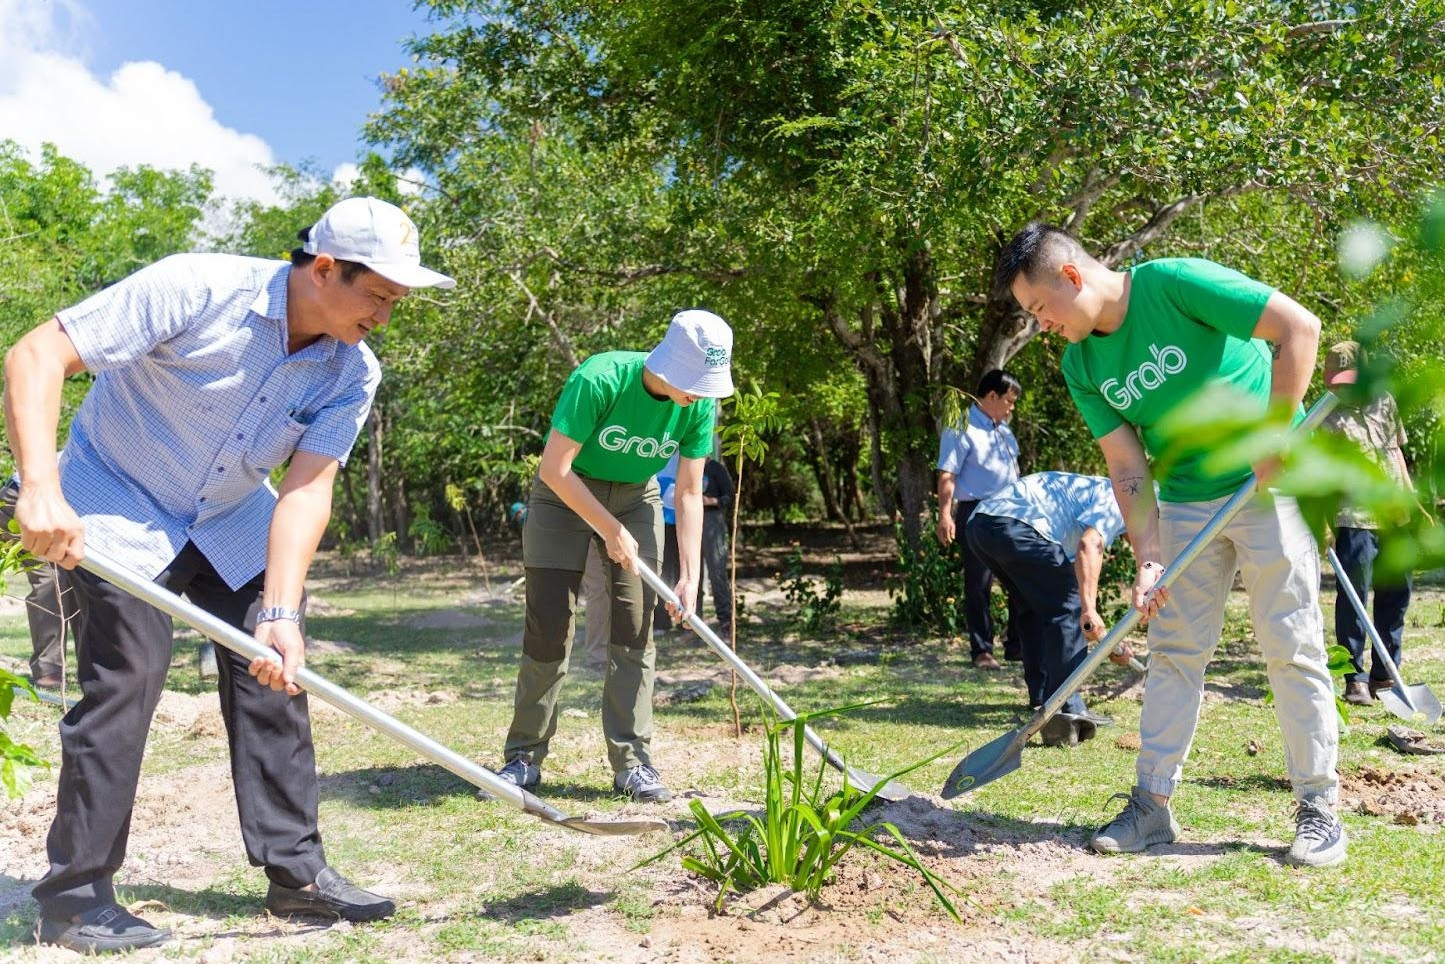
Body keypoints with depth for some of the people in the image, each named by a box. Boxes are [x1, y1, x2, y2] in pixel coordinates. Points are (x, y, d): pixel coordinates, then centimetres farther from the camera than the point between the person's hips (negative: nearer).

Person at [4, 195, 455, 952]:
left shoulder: (352, 372, -12)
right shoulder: (196, 289, -27)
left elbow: (305, 488, -17)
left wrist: (281, 612, -30)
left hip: (232, 523, 6)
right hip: (118, 509, -5)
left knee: (275, 674, 0)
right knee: (127, 678, -13)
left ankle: (295, 868, 13)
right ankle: (73, 897, 3)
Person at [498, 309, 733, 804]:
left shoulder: (698, 406, -16)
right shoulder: (600, 379, -30)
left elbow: (689, 494, -9)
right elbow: (555, 469, -26)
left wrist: (689, 576, -15)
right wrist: (611, 530, -23)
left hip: (635, 499, 4)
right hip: (565, 494, -3)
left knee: (635, 628, -5)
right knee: (548, 629, -5)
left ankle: (632, 763, 1)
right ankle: (524, 758, 7)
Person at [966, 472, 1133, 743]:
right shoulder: (1116, 500, 6)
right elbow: (1089, 546, -15)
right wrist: (1089, 609, -22)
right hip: (1015, 525, -10)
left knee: (1035, 608, 24)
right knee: (1068, 609, -3)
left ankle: (1043, 700, 29)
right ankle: (1065, 711, -4)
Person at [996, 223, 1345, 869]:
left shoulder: (1175, 283, -18)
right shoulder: (1082, 367, -1)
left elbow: (1299, 326, -18)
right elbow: (1128, 468, -2)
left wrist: (1275, 436, -21)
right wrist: (1149, 559, -13)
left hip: (1271, 484, -5)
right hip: (1186, 501, 6)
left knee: (1291, 647, -2)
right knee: (1173, 651, 5)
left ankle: (1318, 807, 11)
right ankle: (1153, 804, 13)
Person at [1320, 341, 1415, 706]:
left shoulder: (1384, 402, 10)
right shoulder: (1328, 418, -7)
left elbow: (1396, 452, 20)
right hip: (1355, 520, -6)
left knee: (1396, 595, 11)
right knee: (1353, 599, -5)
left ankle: (1384, 674, 22)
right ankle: (1355, 678, 2)